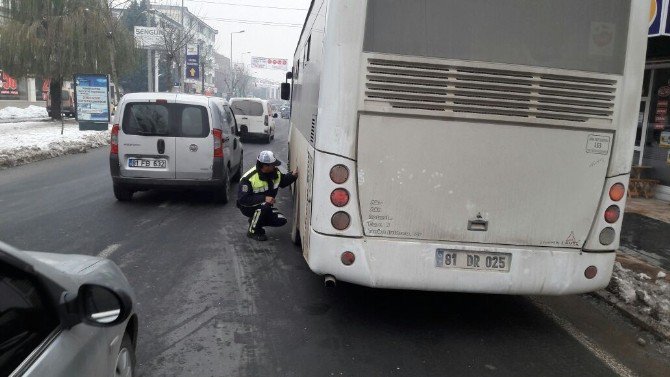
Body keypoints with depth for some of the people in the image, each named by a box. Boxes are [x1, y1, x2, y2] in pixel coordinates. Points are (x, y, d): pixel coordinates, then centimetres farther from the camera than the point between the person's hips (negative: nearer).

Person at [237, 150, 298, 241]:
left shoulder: (275, 173, -7)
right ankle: (252, 231, -15)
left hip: (265, 206, 7)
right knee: (264, 205, -36)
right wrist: (264, 199, -37)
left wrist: (292, 176, -9)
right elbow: (242, 199, -29)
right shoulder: (248, 178, -27)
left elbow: (283, 181, 13)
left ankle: (255, 220, 13)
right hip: (248, 207, -6)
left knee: (281, 220, -11)